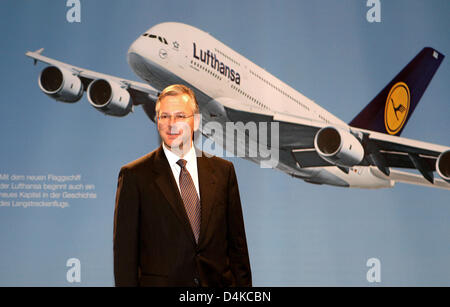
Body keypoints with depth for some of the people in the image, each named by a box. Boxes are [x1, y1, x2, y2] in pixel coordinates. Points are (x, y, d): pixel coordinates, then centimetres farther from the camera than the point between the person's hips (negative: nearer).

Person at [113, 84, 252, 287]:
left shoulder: (223, 171, 6)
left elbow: (237, 242, 7)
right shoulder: (134, 175, -3)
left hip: (218, 282, 3)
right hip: (161, 282, -3)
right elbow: (124, 249, -3)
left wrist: (243, 284, 2)